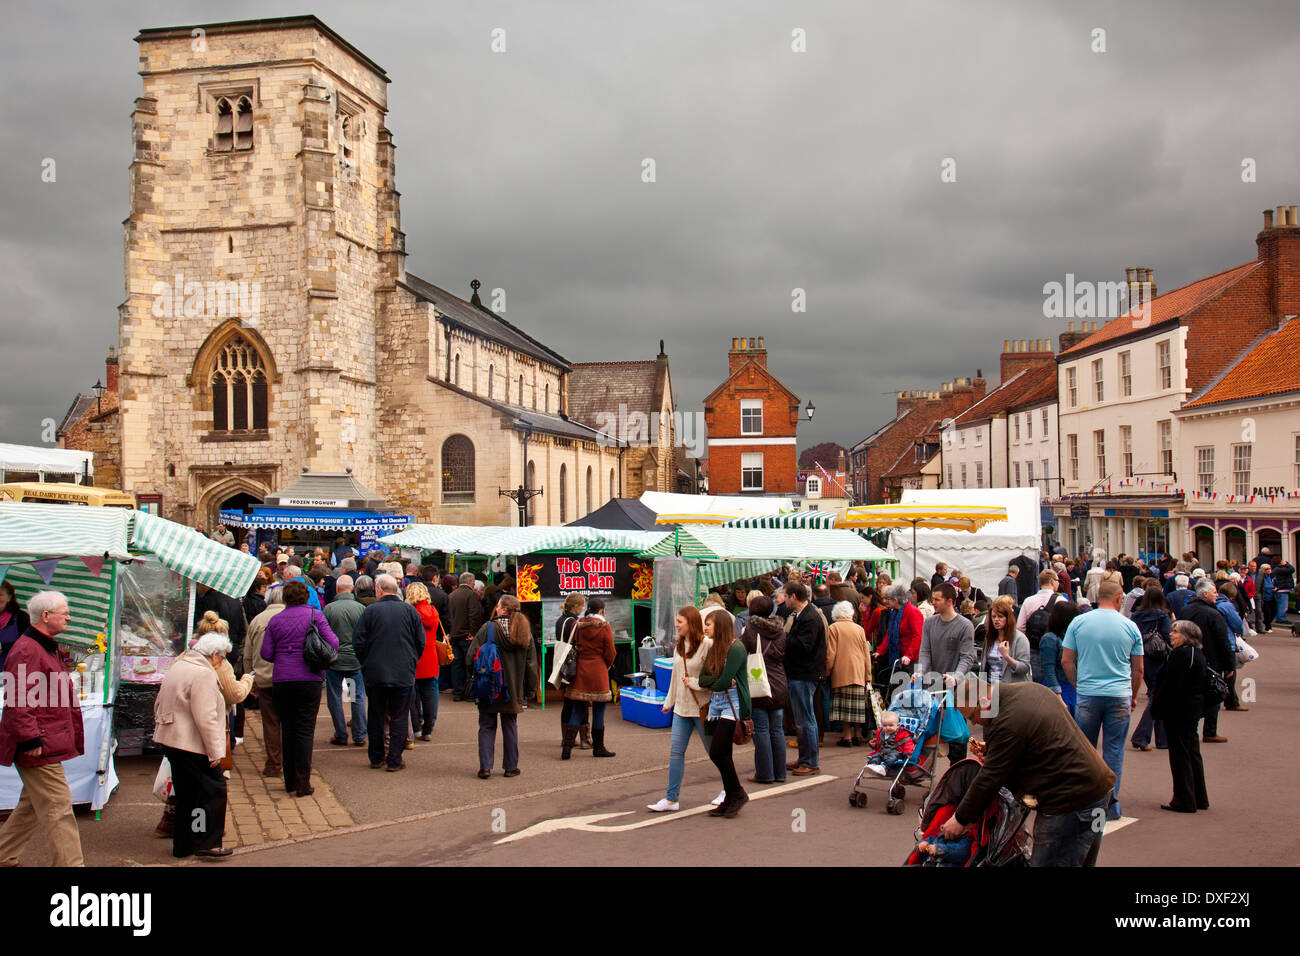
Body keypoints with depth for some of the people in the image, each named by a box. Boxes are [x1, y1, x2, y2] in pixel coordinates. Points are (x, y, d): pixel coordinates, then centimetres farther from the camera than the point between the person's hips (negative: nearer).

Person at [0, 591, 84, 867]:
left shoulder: (47, 648, 20)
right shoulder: (26, 650, -15)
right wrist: (30, 739, -24)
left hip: (45, 746, 11)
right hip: (40, 749, -11)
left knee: (32, 806, 18)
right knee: (58, 808, -8)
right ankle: (70, 863, -5)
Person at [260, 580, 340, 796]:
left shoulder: (275, 620, 5)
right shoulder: (315, 615, -2)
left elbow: (266, 653, 2)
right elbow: (333, 644, -6)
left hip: (281, 680, 2)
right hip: (309, 679, -2)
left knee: (287, 729, 11)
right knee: (305, 729, -1)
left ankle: (290, 781, 17)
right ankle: (303, 783, -5)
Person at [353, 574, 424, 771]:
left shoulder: (370, 611, -5)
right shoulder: (410, 611, 0)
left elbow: (358, 642, -3)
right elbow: (421, 643, 5)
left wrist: (366, 663, 12)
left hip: (375, 673, 0)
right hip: (404, 674, 0)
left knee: (375, 716, 12)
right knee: (399, 718, 5)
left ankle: (376, 758, 18)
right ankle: (394, 760, 4)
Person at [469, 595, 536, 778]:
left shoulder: (488, 628, -10)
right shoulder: (525, 632, 1)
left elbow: (472, 656, -11)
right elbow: (531, 662, 6)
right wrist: (529, 687, 13)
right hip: (513, 689, 3)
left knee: (487, 727, 5)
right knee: (510, 727, 12)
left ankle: (485, 767, 2)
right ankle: (511, 767, 17)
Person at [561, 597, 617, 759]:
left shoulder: (578, 625, 3)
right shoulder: (604, 627, -8)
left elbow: (573, 647, 9)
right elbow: (610, 653, -5)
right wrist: (607, 666, 14)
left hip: (580, 671, 4)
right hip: (598, 672, -4)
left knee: (578, 711, 8)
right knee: (598, 712, 6)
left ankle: (567, 746, -3)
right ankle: (598, 748, 12)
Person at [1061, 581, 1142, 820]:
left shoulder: (1078, 622, -1)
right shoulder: (1130, 627, 0)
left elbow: (1066, 661, 1)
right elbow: (1138, 669, 6)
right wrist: (1133, 697, 19)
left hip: (1087, 695, 0)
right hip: (1120, 697, 0)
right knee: (1114, 751, 7)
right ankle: (1110, 805, 9)